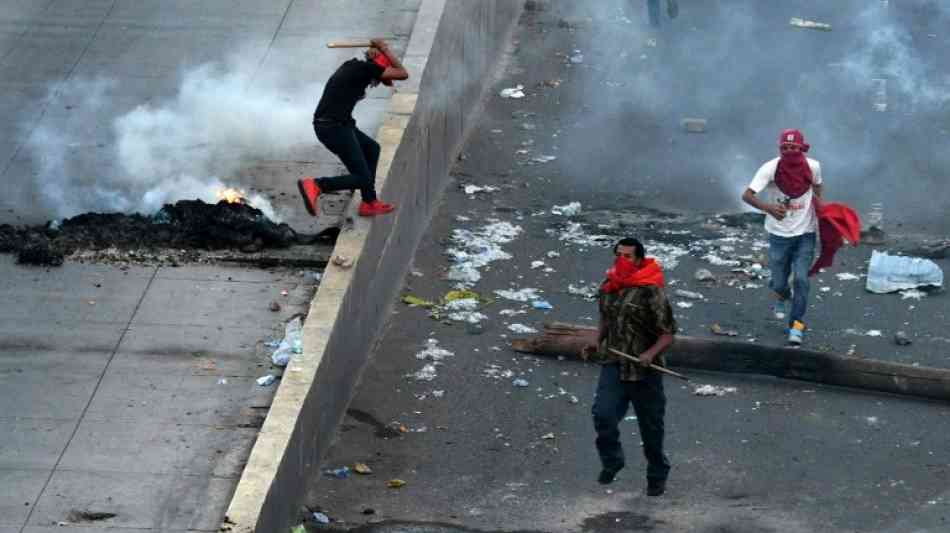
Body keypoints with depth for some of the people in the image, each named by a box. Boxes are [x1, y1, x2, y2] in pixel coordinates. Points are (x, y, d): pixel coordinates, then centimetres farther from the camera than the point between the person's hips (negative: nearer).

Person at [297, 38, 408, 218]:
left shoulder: (352, 66, 16)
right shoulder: (365, 68, -10)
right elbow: (402, 74, -2)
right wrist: (385, 49, 7)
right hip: (334, 128, -9)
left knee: (372, 148, 26)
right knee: (362, 178, -3)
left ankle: (369, 203, 29)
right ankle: (315, 185, -16)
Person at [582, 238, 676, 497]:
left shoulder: (651, 293, -15)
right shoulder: (608, 288, 5)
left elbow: (667, 334, -12)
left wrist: (651, 354, -29)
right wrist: (597, 344, 4)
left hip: (644, 371, -4)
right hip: (613, 364, 4)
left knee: (651, 426, 10)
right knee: (603, 414, -17)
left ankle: (657, 475, 31)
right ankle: (611, 461, 7)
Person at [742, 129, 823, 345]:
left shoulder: (813, 167, -9)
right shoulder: (771, 169, -19)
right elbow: (747, 195, -28)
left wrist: (819, 205, 1)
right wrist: (769, 208, -43)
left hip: (805, 234, 1)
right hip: (779, 235, -1)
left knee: (801, 279, -10)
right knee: (779, 282, 9)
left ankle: (797, 325, 3)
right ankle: (781, 297, 47)